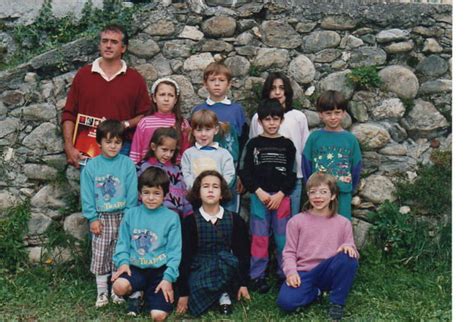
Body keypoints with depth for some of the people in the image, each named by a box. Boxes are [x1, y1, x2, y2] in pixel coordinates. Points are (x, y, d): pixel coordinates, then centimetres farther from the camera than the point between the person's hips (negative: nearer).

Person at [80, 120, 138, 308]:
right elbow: (87, 195, -1)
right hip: (101, 218, 1)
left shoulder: (127, 164, -4)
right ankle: (102, 292, 18)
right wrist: (93, 218, -6)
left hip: (122, 216, 0)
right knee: (100, 255, 5)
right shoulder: (91, 166, -2)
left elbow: (132, 193, -5)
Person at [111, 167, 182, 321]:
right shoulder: (130, 214, 4)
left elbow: (174, 251, -4)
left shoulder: (172, 218, -3)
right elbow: (123, 243, 8)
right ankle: (135, 294, 6)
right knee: (119, 286, -31)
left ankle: (149, 294, 17)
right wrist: (123, 262, -11)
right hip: (136, 268, 2)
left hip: (160, 270, -2)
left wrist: (168, 278, -13)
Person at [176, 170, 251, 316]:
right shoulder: (190, 222, -5)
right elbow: (184, 256, -6)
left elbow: (243, 253, 3)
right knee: (197, 304, -31)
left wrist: (243, 283, 0)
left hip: (226, 267, 0)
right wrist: (184, 293, -8)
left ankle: (224, 293, -7)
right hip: (199, 271, 0)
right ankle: (221, 291, 2)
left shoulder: (235, 220, -2)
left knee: (225, 257, -35)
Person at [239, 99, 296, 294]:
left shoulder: (287, 145, 6)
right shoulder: (253, 144, 4)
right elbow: (245, 172, 0)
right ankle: (257, 276, 11)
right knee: (259, 237, 2)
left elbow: (291, 173, 4)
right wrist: (259, 192, -9)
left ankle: (285, 273, 16)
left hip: (282, 196, 1)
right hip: (259, 196, -1)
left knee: (283, 237, 3)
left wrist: (280, 194, -8)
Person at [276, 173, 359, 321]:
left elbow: (350, 250, 6)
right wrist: (291, 271, -16)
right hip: (304, 273, 0)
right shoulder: (296, 221, 4)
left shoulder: (343, 223, 7)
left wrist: (349, 247, -19)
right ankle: (316, 292, 5)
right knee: (285, 301, -29)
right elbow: (289, 252, 3)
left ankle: (337, 303, -10)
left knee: (348, 258, -31)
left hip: (328, 273, 1)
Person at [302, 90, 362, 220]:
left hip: (342, 195, 0)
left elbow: (356, 166, 5)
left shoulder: (350, 139, 0)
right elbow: (306, 164, 3)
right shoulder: (314, 137, -2)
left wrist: (349, 189, 3)